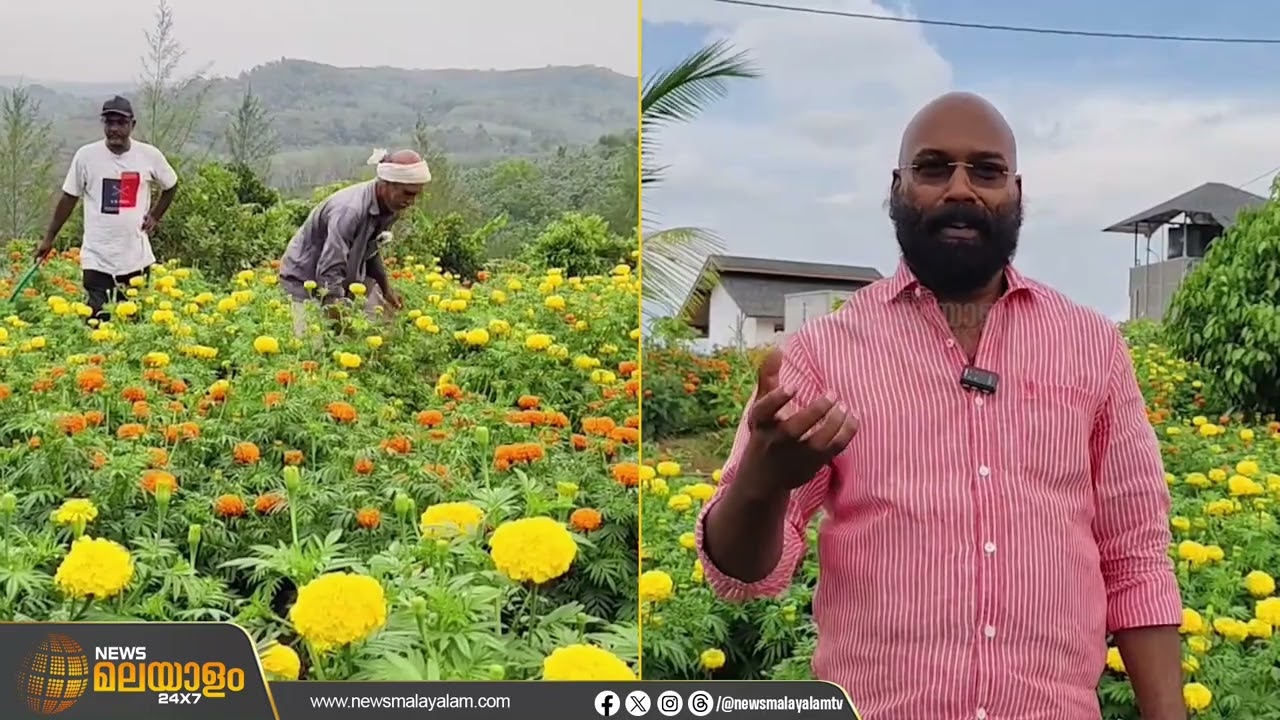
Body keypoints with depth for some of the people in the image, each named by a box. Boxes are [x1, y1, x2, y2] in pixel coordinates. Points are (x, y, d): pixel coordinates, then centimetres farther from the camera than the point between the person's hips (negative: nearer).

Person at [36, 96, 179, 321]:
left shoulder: (150, 155, -3)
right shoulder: (86, 155, -6)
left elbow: (171, 186, 17)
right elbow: (69, 198, 6)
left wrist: (155, 216, 6)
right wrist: (49, 237, 10)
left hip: (137, 258, 2)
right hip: (98, 259, -1)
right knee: (97, 321, -6)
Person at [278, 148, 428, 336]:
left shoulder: (390, 207, -8)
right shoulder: (349, 210, -34)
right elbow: (329, 273, -36)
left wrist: (386, 288, 14)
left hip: (347, 278, 8)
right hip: (306, 280, -8)